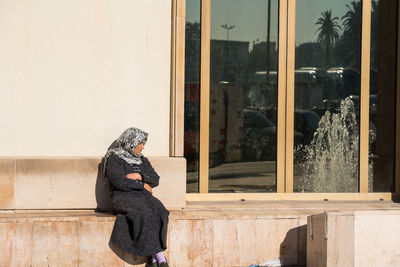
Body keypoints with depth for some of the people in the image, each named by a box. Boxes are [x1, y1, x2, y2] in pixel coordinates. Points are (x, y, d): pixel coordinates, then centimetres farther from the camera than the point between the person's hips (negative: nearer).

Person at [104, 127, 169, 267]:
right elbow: (119, 182, -11)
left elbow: (155, 180, 14)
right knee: (145, 214, -35)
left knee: (159, 212, -29)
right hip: (123, 198, -5)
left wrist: (139, 176, -4)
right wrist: (142, 185, -3)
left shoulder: (142, 160, 24)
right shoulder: (114, 159, 4)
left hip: (143, 197, 5)